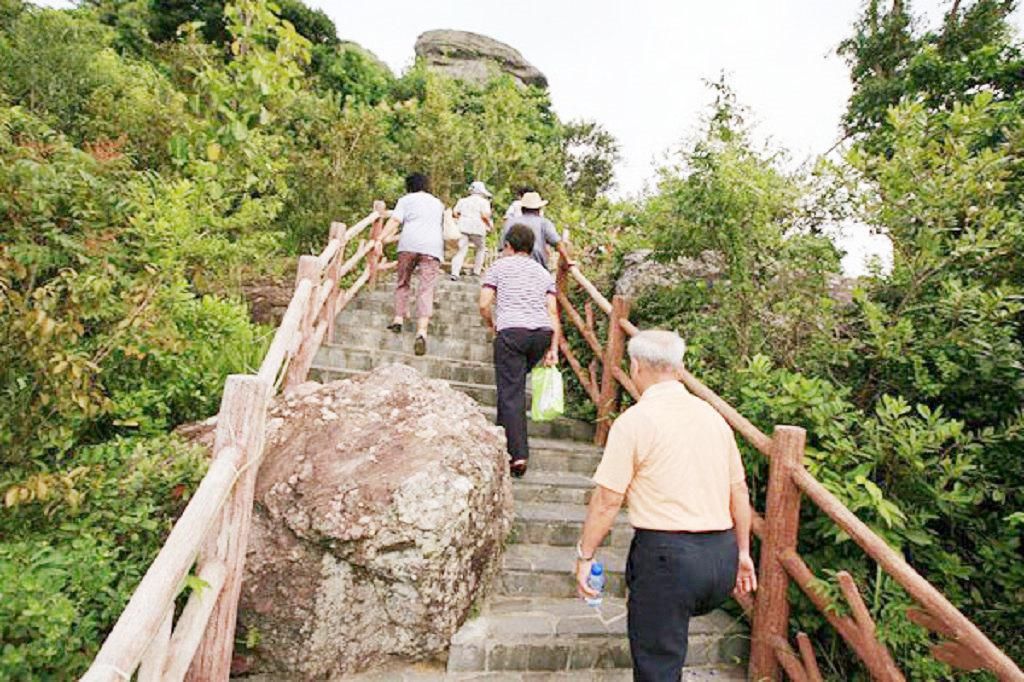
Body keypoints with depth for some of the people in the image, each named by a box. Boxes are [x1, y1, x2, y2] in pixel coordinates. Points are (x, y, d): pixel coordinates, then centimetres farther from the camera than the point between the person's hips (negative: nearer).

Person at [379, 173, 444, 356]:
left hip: (409, 244, -1)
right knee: (426, 289, -7)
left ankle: (399, 319, 15)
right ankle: (422, 331, -21)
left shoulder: (406, 200, 15)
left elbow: (394, 221, 0)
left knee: (402, 282, 18)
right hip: (433, 247, 2)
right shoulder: (438, 203, 28)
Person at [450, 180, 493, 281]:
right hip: (477, 229, -3)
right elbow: (484, 215, -12)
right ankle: (476, 271, 18)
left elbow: (454, 214, 10)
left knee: (462, 251, -1)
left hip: (463, 228, 3)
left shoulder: (463, 201, 16)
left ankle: (455, 272, -17)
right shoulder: (484, 202, 2)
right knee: (480, 250, 18)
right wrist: (490, 223, 5)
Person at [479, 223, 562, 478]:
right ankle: (503, 435, 28)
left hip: (511, 331, -4)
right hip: (543, 332, 5)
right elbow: (553, 312, 11)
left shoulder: (499, 266, 12)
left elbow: (484, 305, 1)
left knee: (511, 392, -4)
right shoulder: (543, 272, 22)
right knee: (515, 383, 22)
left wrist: (492, 326, 20)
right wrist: (553, 348, 9)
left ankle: (518, 454, -10)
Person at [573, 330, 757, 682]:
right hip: (722, 555, 7)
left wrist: (585, 555, 0)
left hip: (667, 552, -7)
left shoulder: (634, 421, -11)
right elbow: (739, 490, 13)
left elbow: (607, 500, -11)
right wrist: (743, 552, 23)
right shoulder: (712, 415, 8)